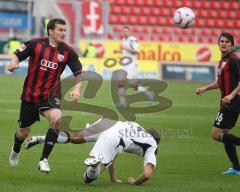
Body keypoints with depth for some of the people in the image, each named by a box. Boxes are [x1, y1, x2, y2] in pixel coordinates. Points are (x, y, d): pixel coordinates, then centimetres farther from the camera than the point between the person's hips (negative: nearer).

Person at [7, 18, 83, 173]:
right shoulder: (35, 44, -7)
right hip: (30, 95, 0)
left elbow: (78, 72, 5)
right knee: (24, 131, 10)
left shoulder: (68, 52, -4)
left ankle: (44, 159, -18)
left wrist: (76, 89, -11)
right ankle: (16, 151, 49)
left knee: (56, 118, -31)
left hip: (51, 95, 0)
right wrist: (14, 63, -22)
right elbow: (17, 55, 1)